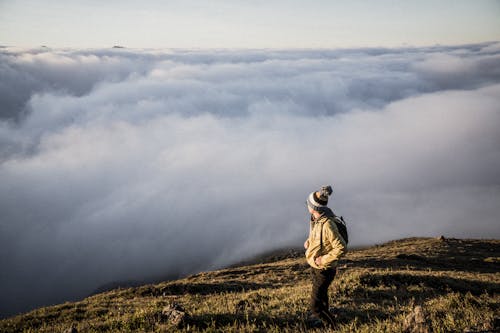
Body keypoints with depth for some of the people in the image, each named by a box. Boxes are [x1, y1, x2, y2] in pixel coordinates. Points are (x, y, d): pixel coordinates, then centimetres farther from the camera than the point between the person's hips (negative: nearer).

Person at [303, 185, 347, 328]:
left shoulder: (327, 225, -32)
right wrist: (309, 241, 0)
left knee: (315, 302, 0)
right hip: (315, 266, 9)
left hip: (324, 269, -9)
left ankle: (329, 324, 22)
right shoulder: (315, 219, -4)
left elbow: (341, 248, -32)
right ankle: (323, 315, 53)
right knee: (320, 293, 30)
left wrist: (324, 260, -26)